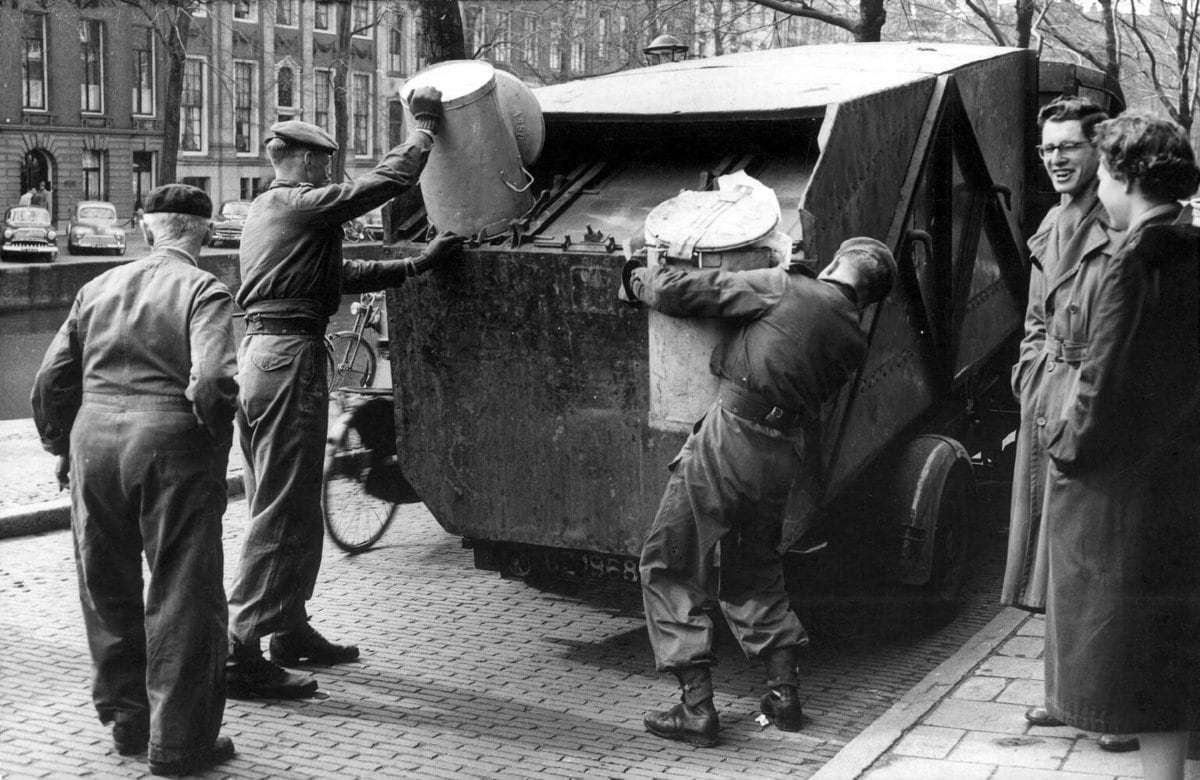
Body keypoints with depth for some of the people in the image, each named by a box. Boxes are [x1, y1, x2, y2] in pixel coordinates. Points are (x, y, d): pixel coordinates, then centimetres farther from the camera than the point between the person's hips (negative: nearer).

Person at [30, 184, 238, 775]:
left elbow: (51, 381, 12)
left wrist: (62, 445, 23)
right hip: (173, 445, -5)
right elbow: (212, 380, -19)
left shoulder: (98, 288, 12)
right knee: (183, 595, 5)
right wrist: (217, 436, -2)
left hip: (94, 440, 5)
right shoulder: (204, 291, -4)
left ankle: (126, 719, 30)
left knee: (108, 589, 19)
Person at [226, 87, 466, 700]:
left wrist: (414, 264, 25)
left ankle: (291, 631, 29)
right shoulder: (303, 205, -9)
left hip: (257, 351, 10)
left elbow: (340, 274, 24)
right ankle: (241, 655, -7)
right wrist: (425, 124, 5)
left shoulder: (265, 209, 20)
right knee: (283, 513, -7)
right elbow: (393, 178, -10)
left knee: (280, 506, 18)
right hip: (290, 356, -10)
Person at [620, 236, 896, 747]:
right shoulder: (853, 341, 10)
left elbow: (679, 293, -3)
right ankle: (784, 693, 21)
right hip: (784, 456, 6)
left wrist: (640, 280, 16)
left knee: (669, 567, 4)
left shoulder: (782, 289, -4)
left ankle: (697, 707, 0)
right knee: (753, 572, 25)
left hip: (731, 435, -6)